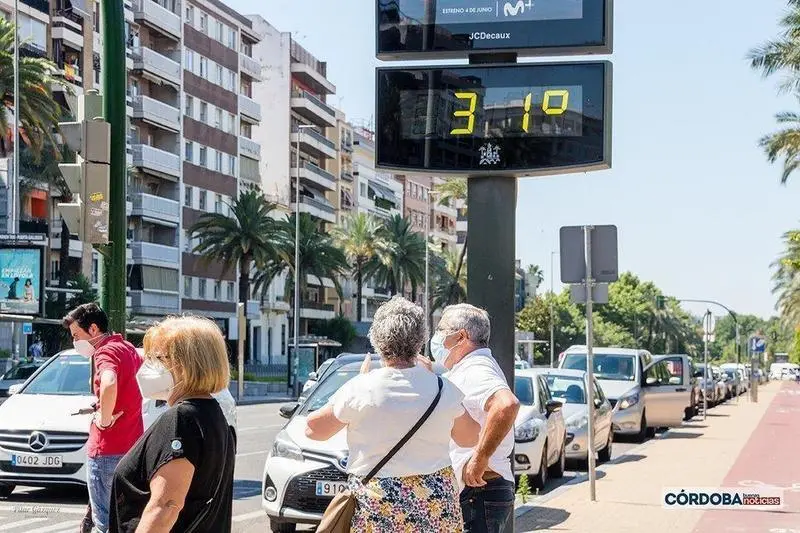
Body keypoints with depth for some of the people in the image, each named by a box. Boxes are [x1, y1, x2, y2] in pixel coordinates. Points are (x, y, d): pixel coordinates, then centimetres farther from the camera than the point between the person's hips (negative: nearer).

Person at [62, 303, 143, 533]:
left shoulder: (106, 352, -16)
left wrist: (104, 419, -23)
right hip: (132, 445, 10)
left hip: (107, 450, -10)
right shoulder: (128, 348, 12)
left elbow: (109, 385, -39)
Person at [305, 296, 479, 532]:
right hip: (437, 501, 3)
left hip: (376, 504, -2)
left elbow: (313, 430, 5)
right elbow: (470, 438, 15)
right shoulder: (444, 389, -1)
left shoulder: (360, 390, -8)